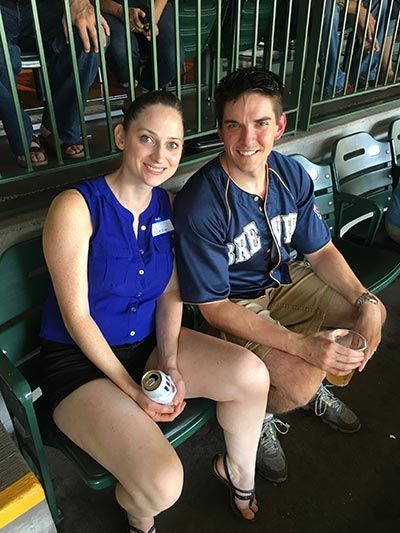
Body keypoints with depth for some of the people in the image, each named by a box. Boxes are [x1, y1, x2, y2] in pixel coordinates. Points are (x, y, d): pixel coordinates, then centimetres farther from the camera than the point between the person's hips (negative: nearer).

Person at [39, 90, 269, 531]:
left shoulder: (165, 204, 0)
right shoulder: (76, 207, -18)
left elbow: (170, 293, 3)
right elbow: (76, 317, -17)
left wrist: (171, 364, -11)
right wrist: (134, 392, -18)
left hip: (147, 343, 6)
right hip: (79, 361, -5)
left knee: (251, 373, -14)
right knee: (162, 485, -23)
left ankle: (239, 471, 19)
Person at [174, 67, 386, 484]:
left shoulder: (291, 175, -8)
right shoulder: (198, 204, -28)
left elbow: (320, 250, 3)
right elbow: (214, 308, -25)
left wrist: (367, 302, -13)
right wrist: (304, 345, -31)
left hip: (285, 279, 7)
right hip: (233, 307, -6)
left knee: (373, 311, 4)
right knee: (301, 380, -24)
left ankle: (318, 386, 28)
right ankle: (257, 419, 13)